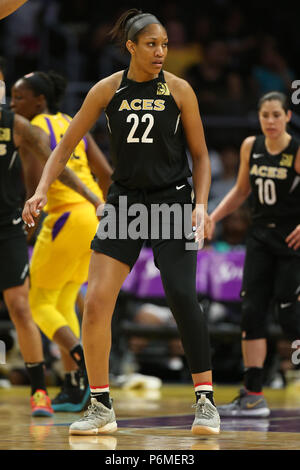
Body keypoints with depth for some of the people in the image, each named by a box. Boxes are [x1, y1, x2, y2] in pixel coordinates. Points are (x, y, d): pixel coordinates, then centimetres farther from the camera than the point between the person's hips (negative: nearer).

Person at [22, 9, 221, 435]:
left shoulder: (179, 89, -4)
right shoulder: (107, 90, -1)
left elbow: (200, 155, 3)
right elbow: (66, 146, 6)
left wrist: (201, 204, -10)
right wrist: (42, 190, -7)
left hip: (171, 203, -2)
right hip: (123, 203, 2)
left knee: (182, 297, -16)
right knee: (96, 301, -8)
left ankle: (206, 400, -5)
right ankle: (101, 408, 4)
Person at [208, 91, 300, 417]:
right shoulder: (251, 146, 3)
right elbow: (241, 191, 17)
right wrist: (212, 219, 9)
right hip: (261, 238, 6)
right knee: (251, 311, -2)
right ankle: (253, 396, 0)